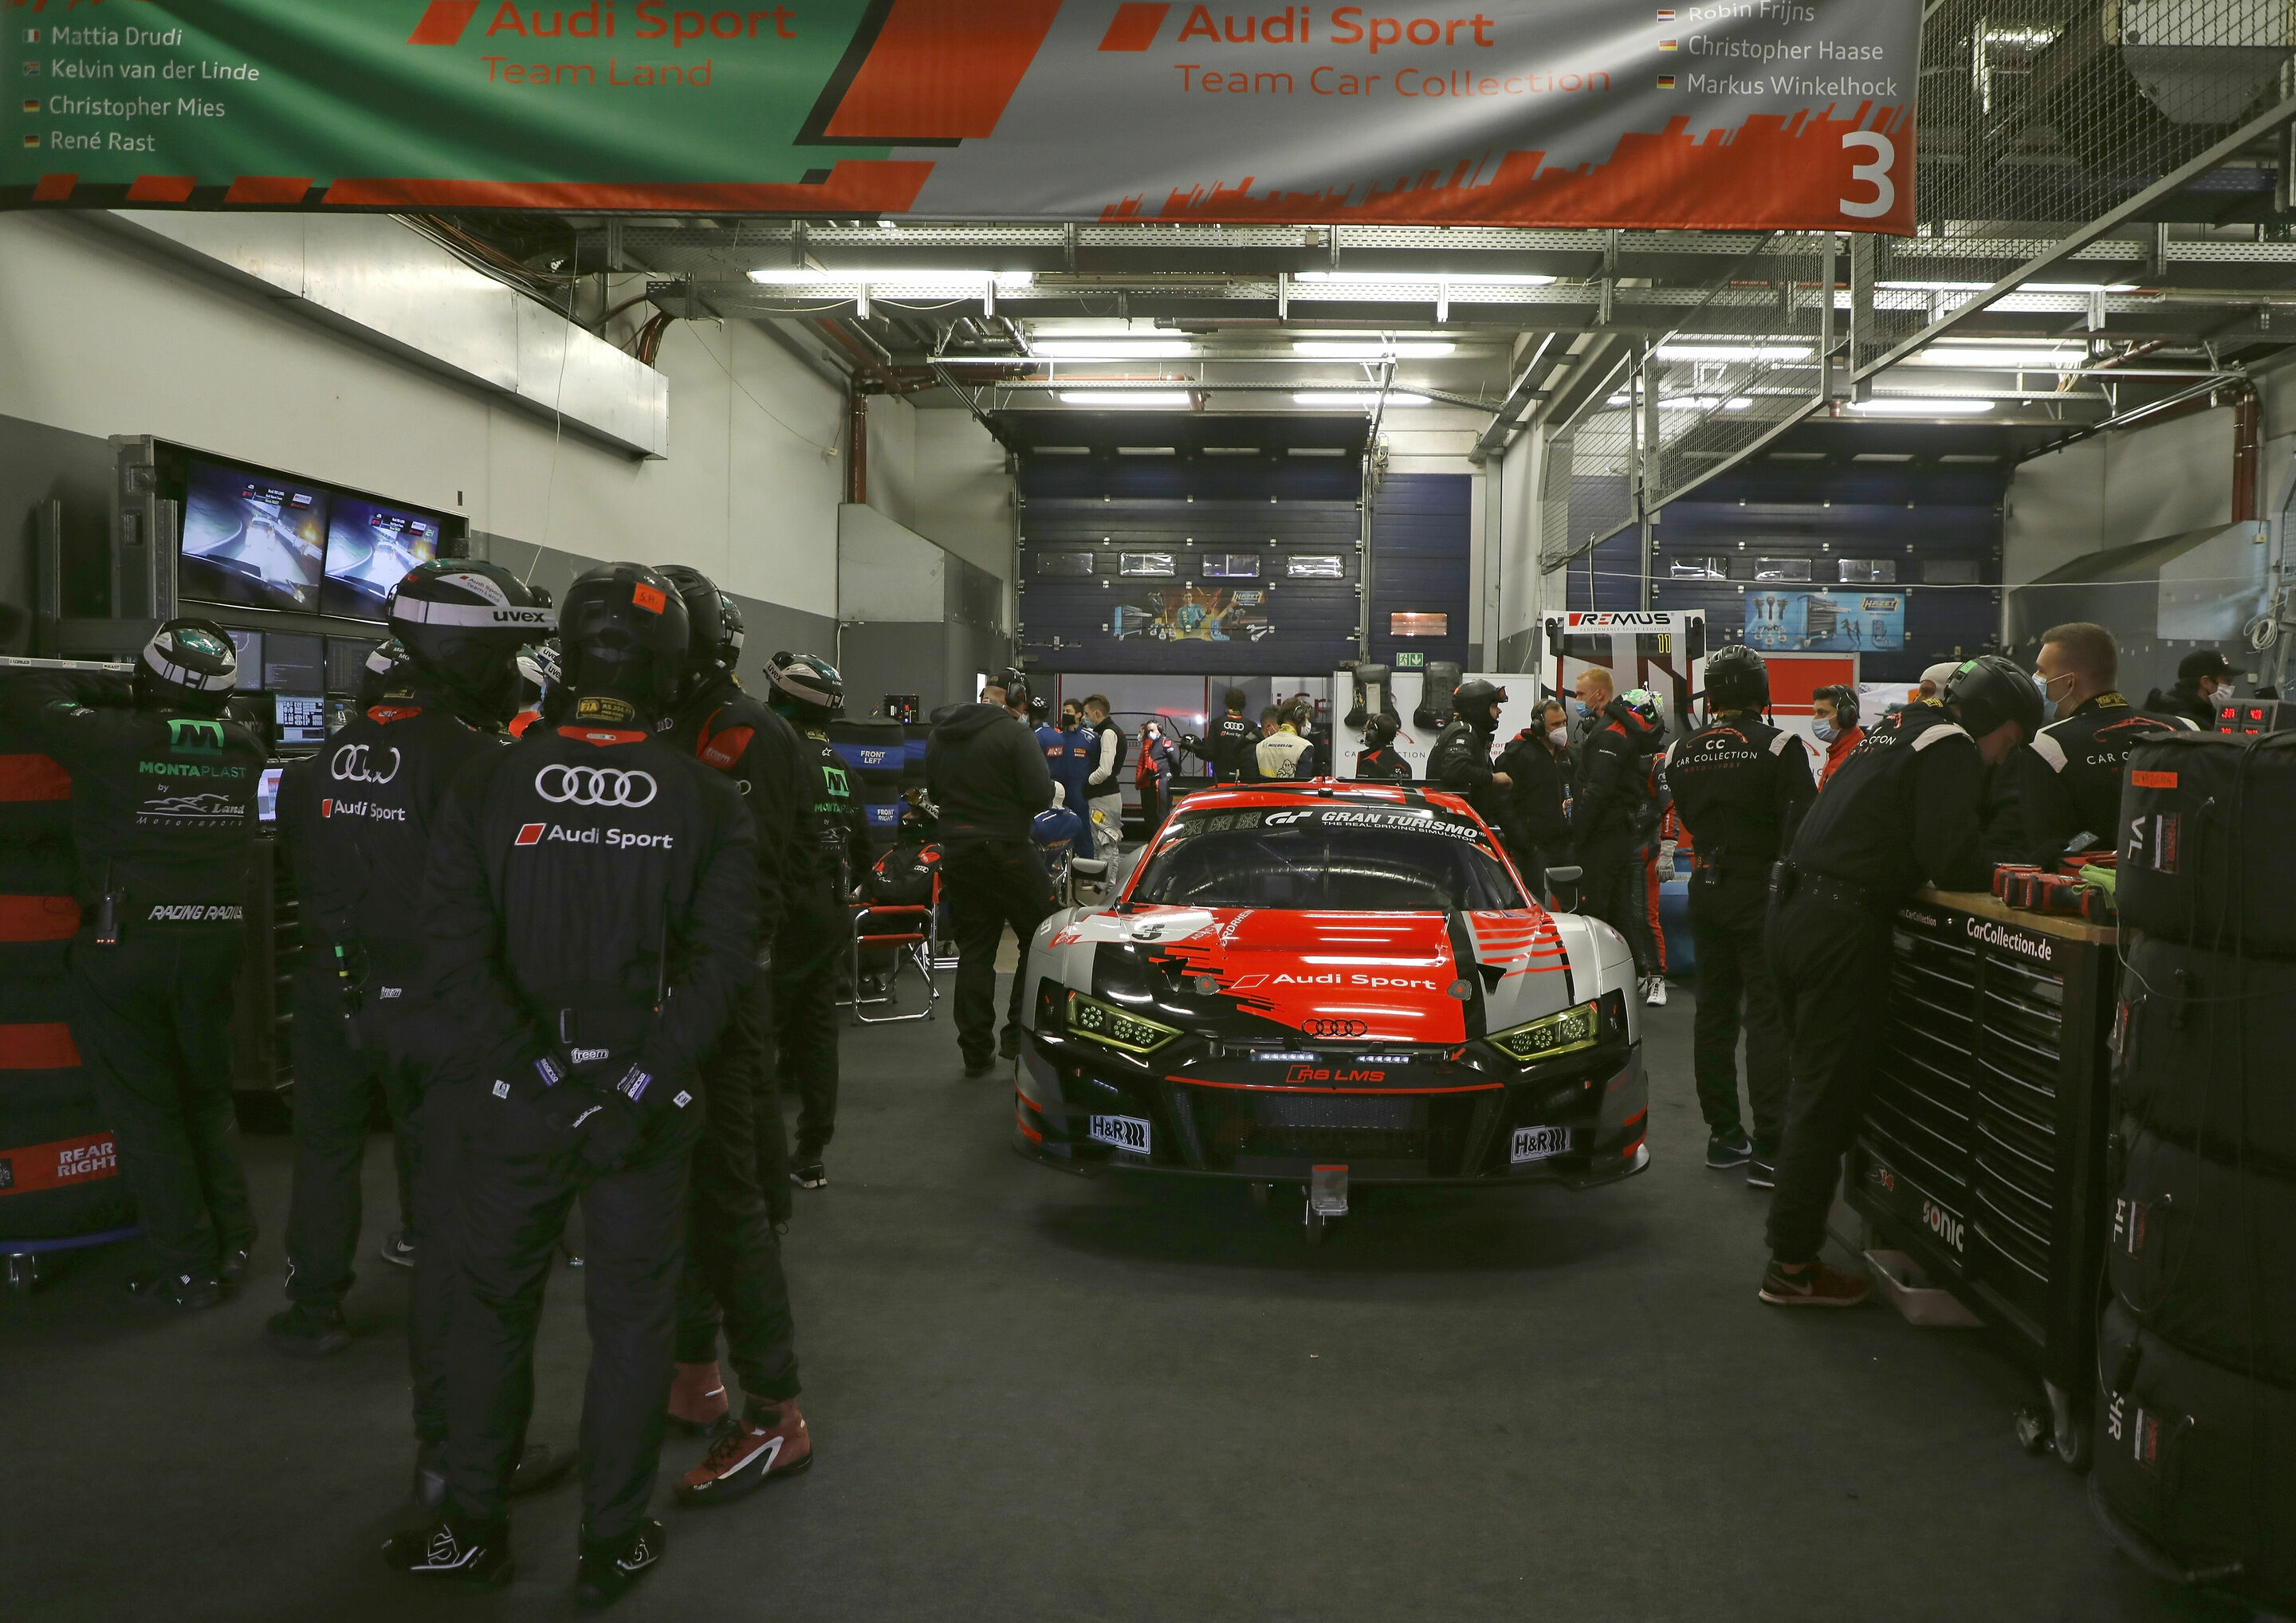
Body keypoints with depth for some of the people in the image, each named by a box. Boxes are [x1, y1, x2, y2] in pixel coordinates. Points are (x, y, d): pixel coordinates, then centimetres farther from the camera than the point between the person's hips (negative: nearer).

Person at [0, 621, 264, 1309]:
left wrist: (108, 690, 15)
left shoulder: (111, 739, -15)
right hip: (213, 944, 4)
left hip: (122, 946, -4)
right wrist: (124, 702, 19)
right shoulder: (242, 749, -3)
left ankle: (187, 1270, 9)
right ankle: (233, 1246, 21)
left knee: (145, 1111, 5)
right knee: (209, 1098, 19)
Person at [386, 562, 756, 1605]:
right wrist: (641, 1090, -15)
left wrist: (542, 1076, -13)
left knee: (493, 1306, 18)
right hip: (649, 1102, 0)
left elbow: (458, 953, -14)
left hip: (515, 1098, 1)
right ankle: (612, 1544, 23)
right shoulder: (707, 801, -7)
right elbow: (720, 962, -14)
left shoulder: (487, 786, -6)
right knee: (631, 1315, 12)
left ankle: (475, 1530, 29)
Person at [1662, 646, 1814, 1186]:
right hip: (1762, 893, -5)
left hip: (1706, 892, 5)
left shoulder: (1681, 753, 3)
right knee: (1769, 1017, -3)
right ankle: (1768, 1151, -5)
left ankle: (1723, 1135, 21)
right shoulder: (1778, 747, -13)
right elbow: (1802, 827, -15)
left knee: (1714, 1010, 14)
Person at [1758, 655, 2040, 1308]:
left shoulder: (1897, 729, 22)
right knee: (1827, 1098, -4)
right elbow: (1951, 860, -17)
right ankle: (1792, 1266, 1)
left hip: (1791, 909, 10)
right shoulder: (1949, 748, -7)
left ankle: (1793, 1245, 27)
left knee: (1818, 1086, 19)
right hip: (1840, 928, -9)